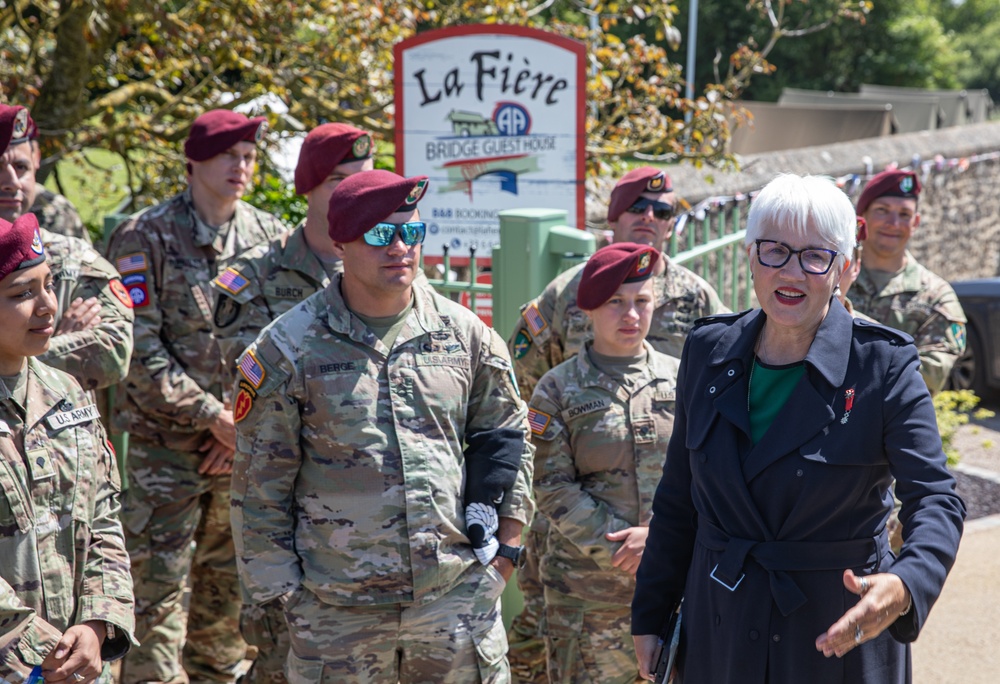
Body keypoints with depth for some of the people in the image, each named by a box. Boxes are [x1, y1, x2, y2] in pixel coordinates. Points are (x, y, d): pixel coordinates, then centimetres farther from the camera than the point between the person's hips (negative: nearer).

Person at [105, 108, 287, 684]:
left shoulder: (268, 236, 7)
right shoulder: (146, 237, -7)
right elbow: (139, 348, -12)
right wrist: (212, 414, -14)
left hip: (242, 443, 5)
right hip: (165, 443, -4)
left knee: (230, 584, 13)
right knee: (159, 591, -6)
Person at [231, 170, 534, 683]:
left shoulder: (464, 334, 6)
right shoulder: (288, 349, -3)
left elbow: (505, 438, 14)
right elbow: (259, 483, 0)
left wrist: (505, 549, 9)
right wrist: (277, 587, -1)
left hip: (459, 595, 2)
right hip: (337, 609, -2)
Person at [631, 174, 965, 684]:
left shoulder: (884, 365, -11)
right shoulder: (709, 352, 2)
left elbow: (935, 500, -19)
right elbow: (679, 498, 9)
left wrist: (905, 587, -39)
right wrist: (649, 614, 10)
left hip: (841, 634, -3)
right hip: (719, 632, 4)